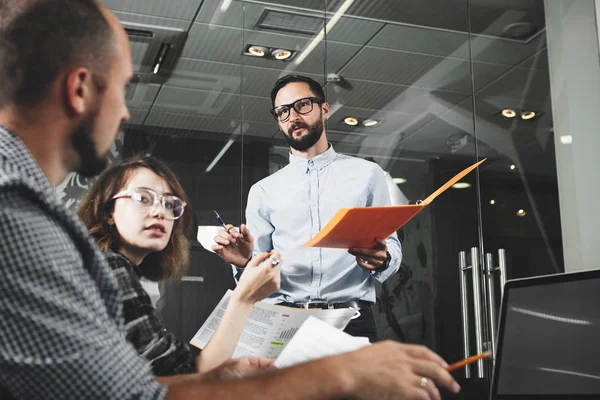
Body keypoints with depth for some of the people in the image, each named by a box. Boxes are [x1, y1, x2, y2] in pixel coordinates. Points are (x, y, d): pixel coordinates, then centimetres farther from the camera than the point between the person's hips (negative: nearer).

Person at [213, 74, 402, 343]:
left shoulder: (366, 174, 13)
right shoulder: (263, 191, 16)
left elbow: (391, 245, 11)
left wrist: (382, 260, -12)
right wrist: (245, 261, -10)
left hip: (350, 321, -1)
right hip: (282, 322, 1)